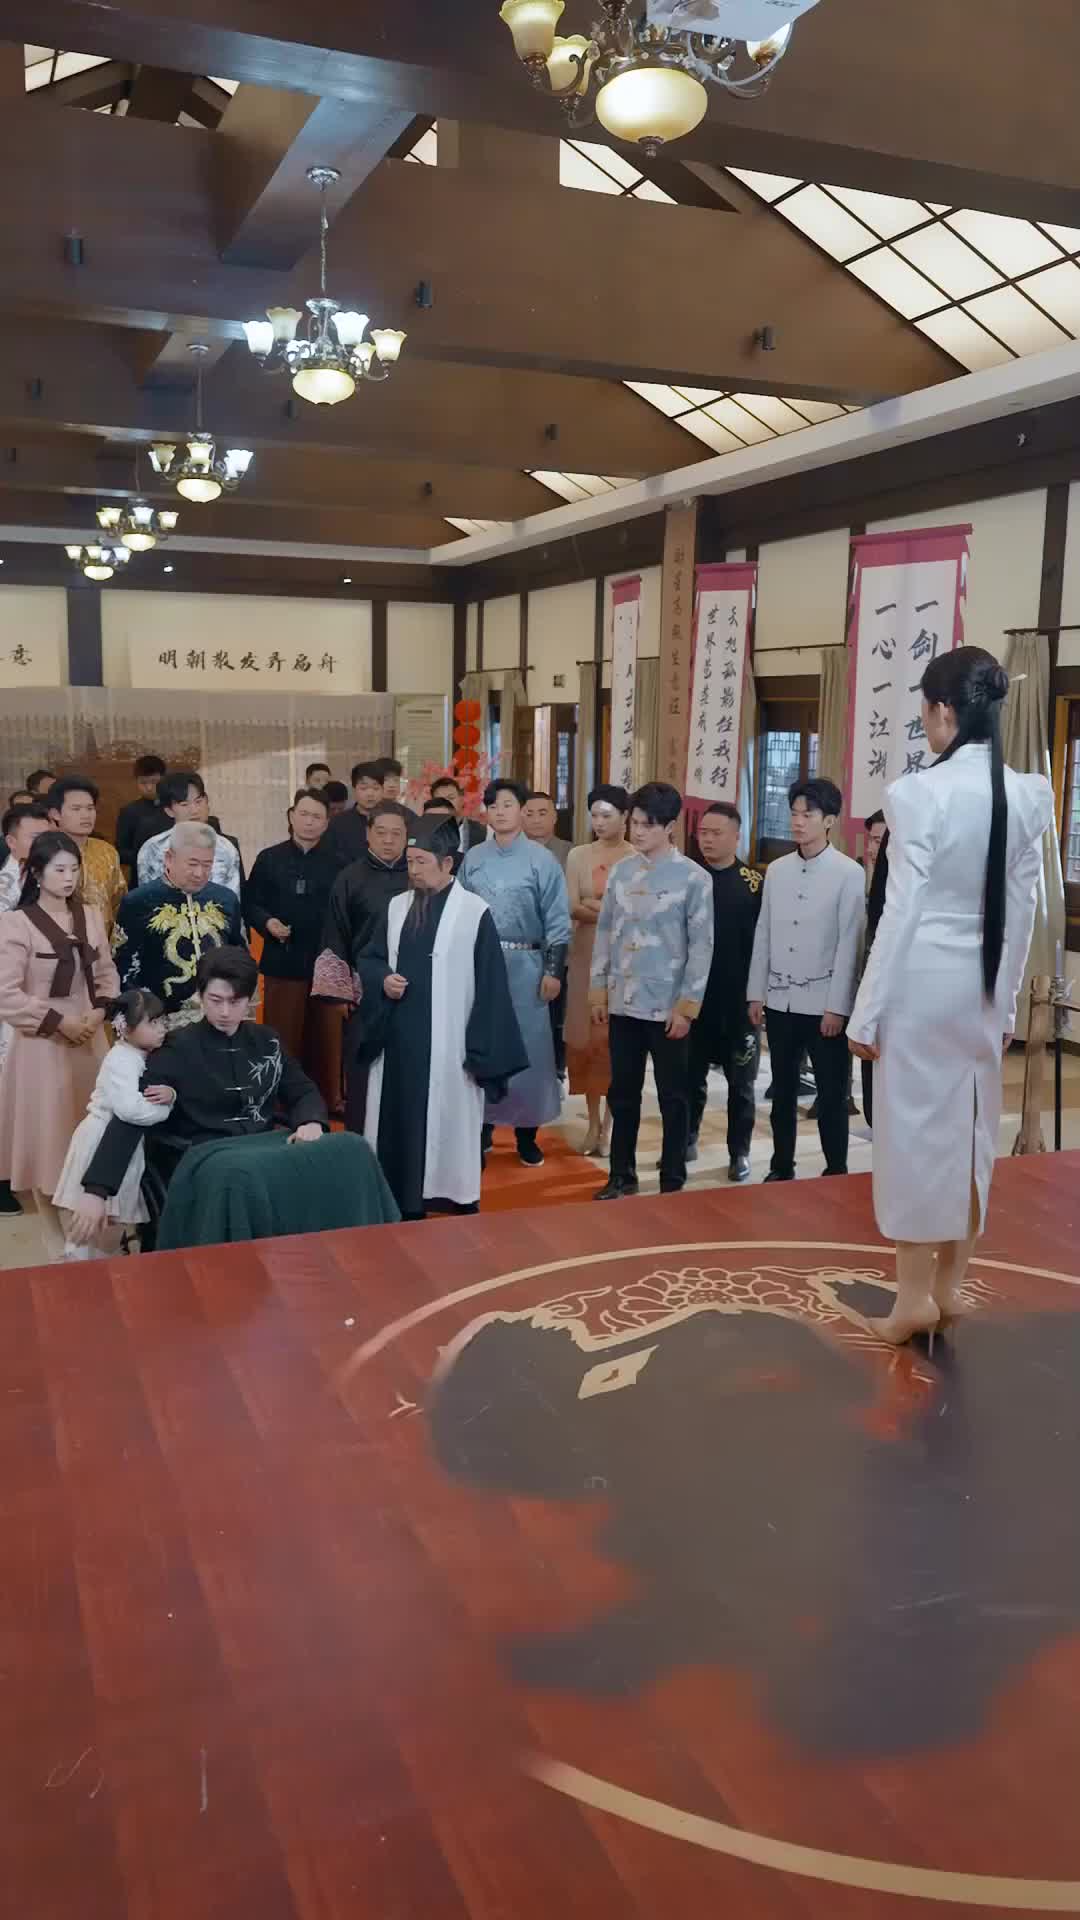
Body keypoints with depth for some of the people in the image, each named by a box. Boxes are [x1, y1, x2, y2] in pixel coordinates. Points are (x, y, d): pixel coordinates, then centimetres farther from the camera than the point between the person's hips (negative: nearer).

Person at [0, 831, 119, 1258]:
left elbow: (107, 974, 11)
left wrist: (99, 1012, -6)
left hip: (89, 1039, 5)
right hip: (42, 1043, -5)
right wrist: (57, 1021, -15)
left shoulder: (92, 917, 5)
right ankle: (53, 1236, 15)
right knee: (45, 1134, 3)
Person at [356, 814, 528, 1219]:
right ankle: (406, 1207, 19)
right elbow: (367, 959, 16)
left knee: (449, 1126, 2)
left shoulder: (474, 912, -8)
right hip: (398, 1040, 5)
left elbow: (489, 986, -8)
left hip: (447, 1046, -5)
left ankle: (461, 1202, 16)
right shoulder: (396, 907, 7)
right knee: (400, 1124, 8)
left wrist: (482, 1053, -11)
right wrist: (383, 980, -8)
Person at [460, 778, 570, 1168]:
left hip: (524, 965, -2)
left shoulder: (541, 861, -3)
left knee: (527, 1047, 3)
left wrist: (553, 970, -8)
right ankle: (483, 1127, 21)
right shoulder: (472, 859, 5)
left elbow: (557, 920, -3)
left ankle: (526, 1135, 15)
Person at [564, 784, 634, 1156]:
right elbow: (572, 908, -4)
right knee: (585, 1036, 4)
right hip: (587, 954, 2)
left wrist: (595, 907, -16)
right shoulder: (578, 856, 4)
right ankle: (593, 1121, 15)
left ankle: (609, 1123, 10)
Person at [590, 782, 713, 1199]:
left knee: (673, 1097, 7)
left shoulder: (693, 878, -8)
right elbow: (605, 932, 11)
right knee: (622, 1093, 13)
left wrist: (687, 1005, -11)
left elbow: (702, 946, -8)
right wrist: (598, 990, 8)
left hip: (668, 1006, -4)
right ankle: (622, 1175, 26)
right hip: (623, 1003, 4)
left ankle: (672, 1181, 20)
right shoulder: (621, 872, 5)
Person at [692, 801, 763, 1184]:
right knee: (691, 1077, 13)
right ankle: (686, 1139, 29)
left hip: (739, 1000, -2)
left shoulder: (754, 883, -4)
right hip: (694, 996, 2)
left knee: (741, 1082, 9)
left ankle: (739, 1152, 21)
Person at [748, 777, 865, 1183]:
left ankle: (836, 1173, 16)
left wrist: (837, 1006, -12)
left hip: (823, 1003, -4)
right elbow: (763, 935, 9)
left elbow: (850, 944, -9)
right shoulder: (777, 869, 6)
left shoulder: (849, 873, -7)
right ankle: (781, 1169, 25)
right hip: (780, 1000, 4)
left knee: (831, 1094, 3)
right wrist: (756, 993, 7)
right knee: (783, 1091, 13)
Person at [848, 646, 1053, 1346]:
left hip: (924, 982, -6)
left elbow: (903, 912, -15)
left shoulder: (920, 792, -16)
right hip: (984, 984, 6)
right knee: (972, 1130, 14)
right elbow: (1023, 910, 7)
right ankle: (950, 1284, 27)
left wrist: (868, 1011, -8)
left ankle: (915, 1297, 14)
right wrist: (1007, 999, 16)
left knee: (918, 1131, 4)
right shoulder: (1028, 795, 2)